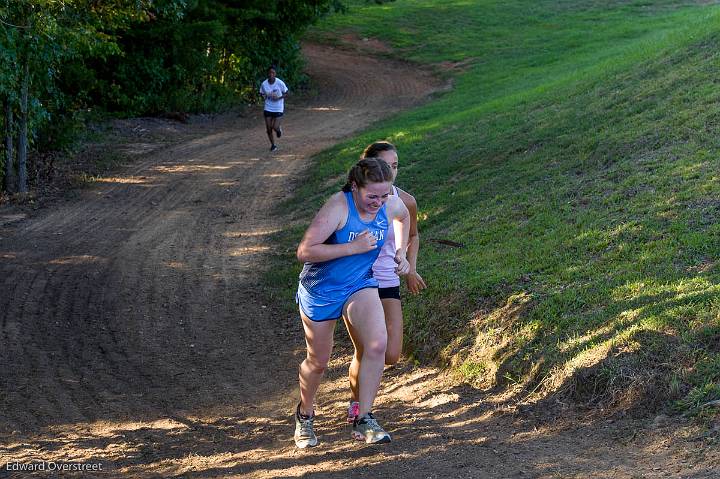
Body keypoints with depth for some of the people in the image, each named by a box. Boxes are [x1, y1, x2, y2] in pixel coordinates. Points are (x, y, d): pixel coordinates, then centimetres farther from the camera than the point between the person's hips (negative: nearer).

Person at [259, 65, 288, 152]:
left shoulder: (280, 83, -14)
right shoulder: (264, 84, -7)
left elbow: (286, 93, -2)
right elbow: (262, 93, 9)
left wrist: (279, 98, -20)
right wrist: (263, 96, -15)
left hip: (278, 109, -2)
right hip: (268, 108, 2)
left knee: (275, 127, -9)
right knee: (268, 129, 3)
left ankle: (279, 129, 31)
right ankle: (273, 145, 26)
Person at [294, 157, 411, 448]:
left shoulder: (391, 205, -9)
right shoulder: (338, 208, -28)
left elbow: (403, 217, 19)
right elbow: (304, 251, -31)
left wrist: (401, 252, 8)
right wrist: (353, 247, -32)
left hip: (360, 285, 4)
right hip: (320, 290, -4)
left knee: (377, 344, -22)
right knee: (318, 361, 10)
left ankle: (363, 420, -12)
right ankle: (305, 413, 40)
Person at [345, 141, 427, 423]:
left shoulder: (405, 202, -4)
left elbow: (412, 236, 17)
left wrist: (410, 269, 5)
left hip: (388, 284, 3)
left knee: (391, 356, -7)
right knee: (364, 355, -3)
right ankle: (355, 402, 28)